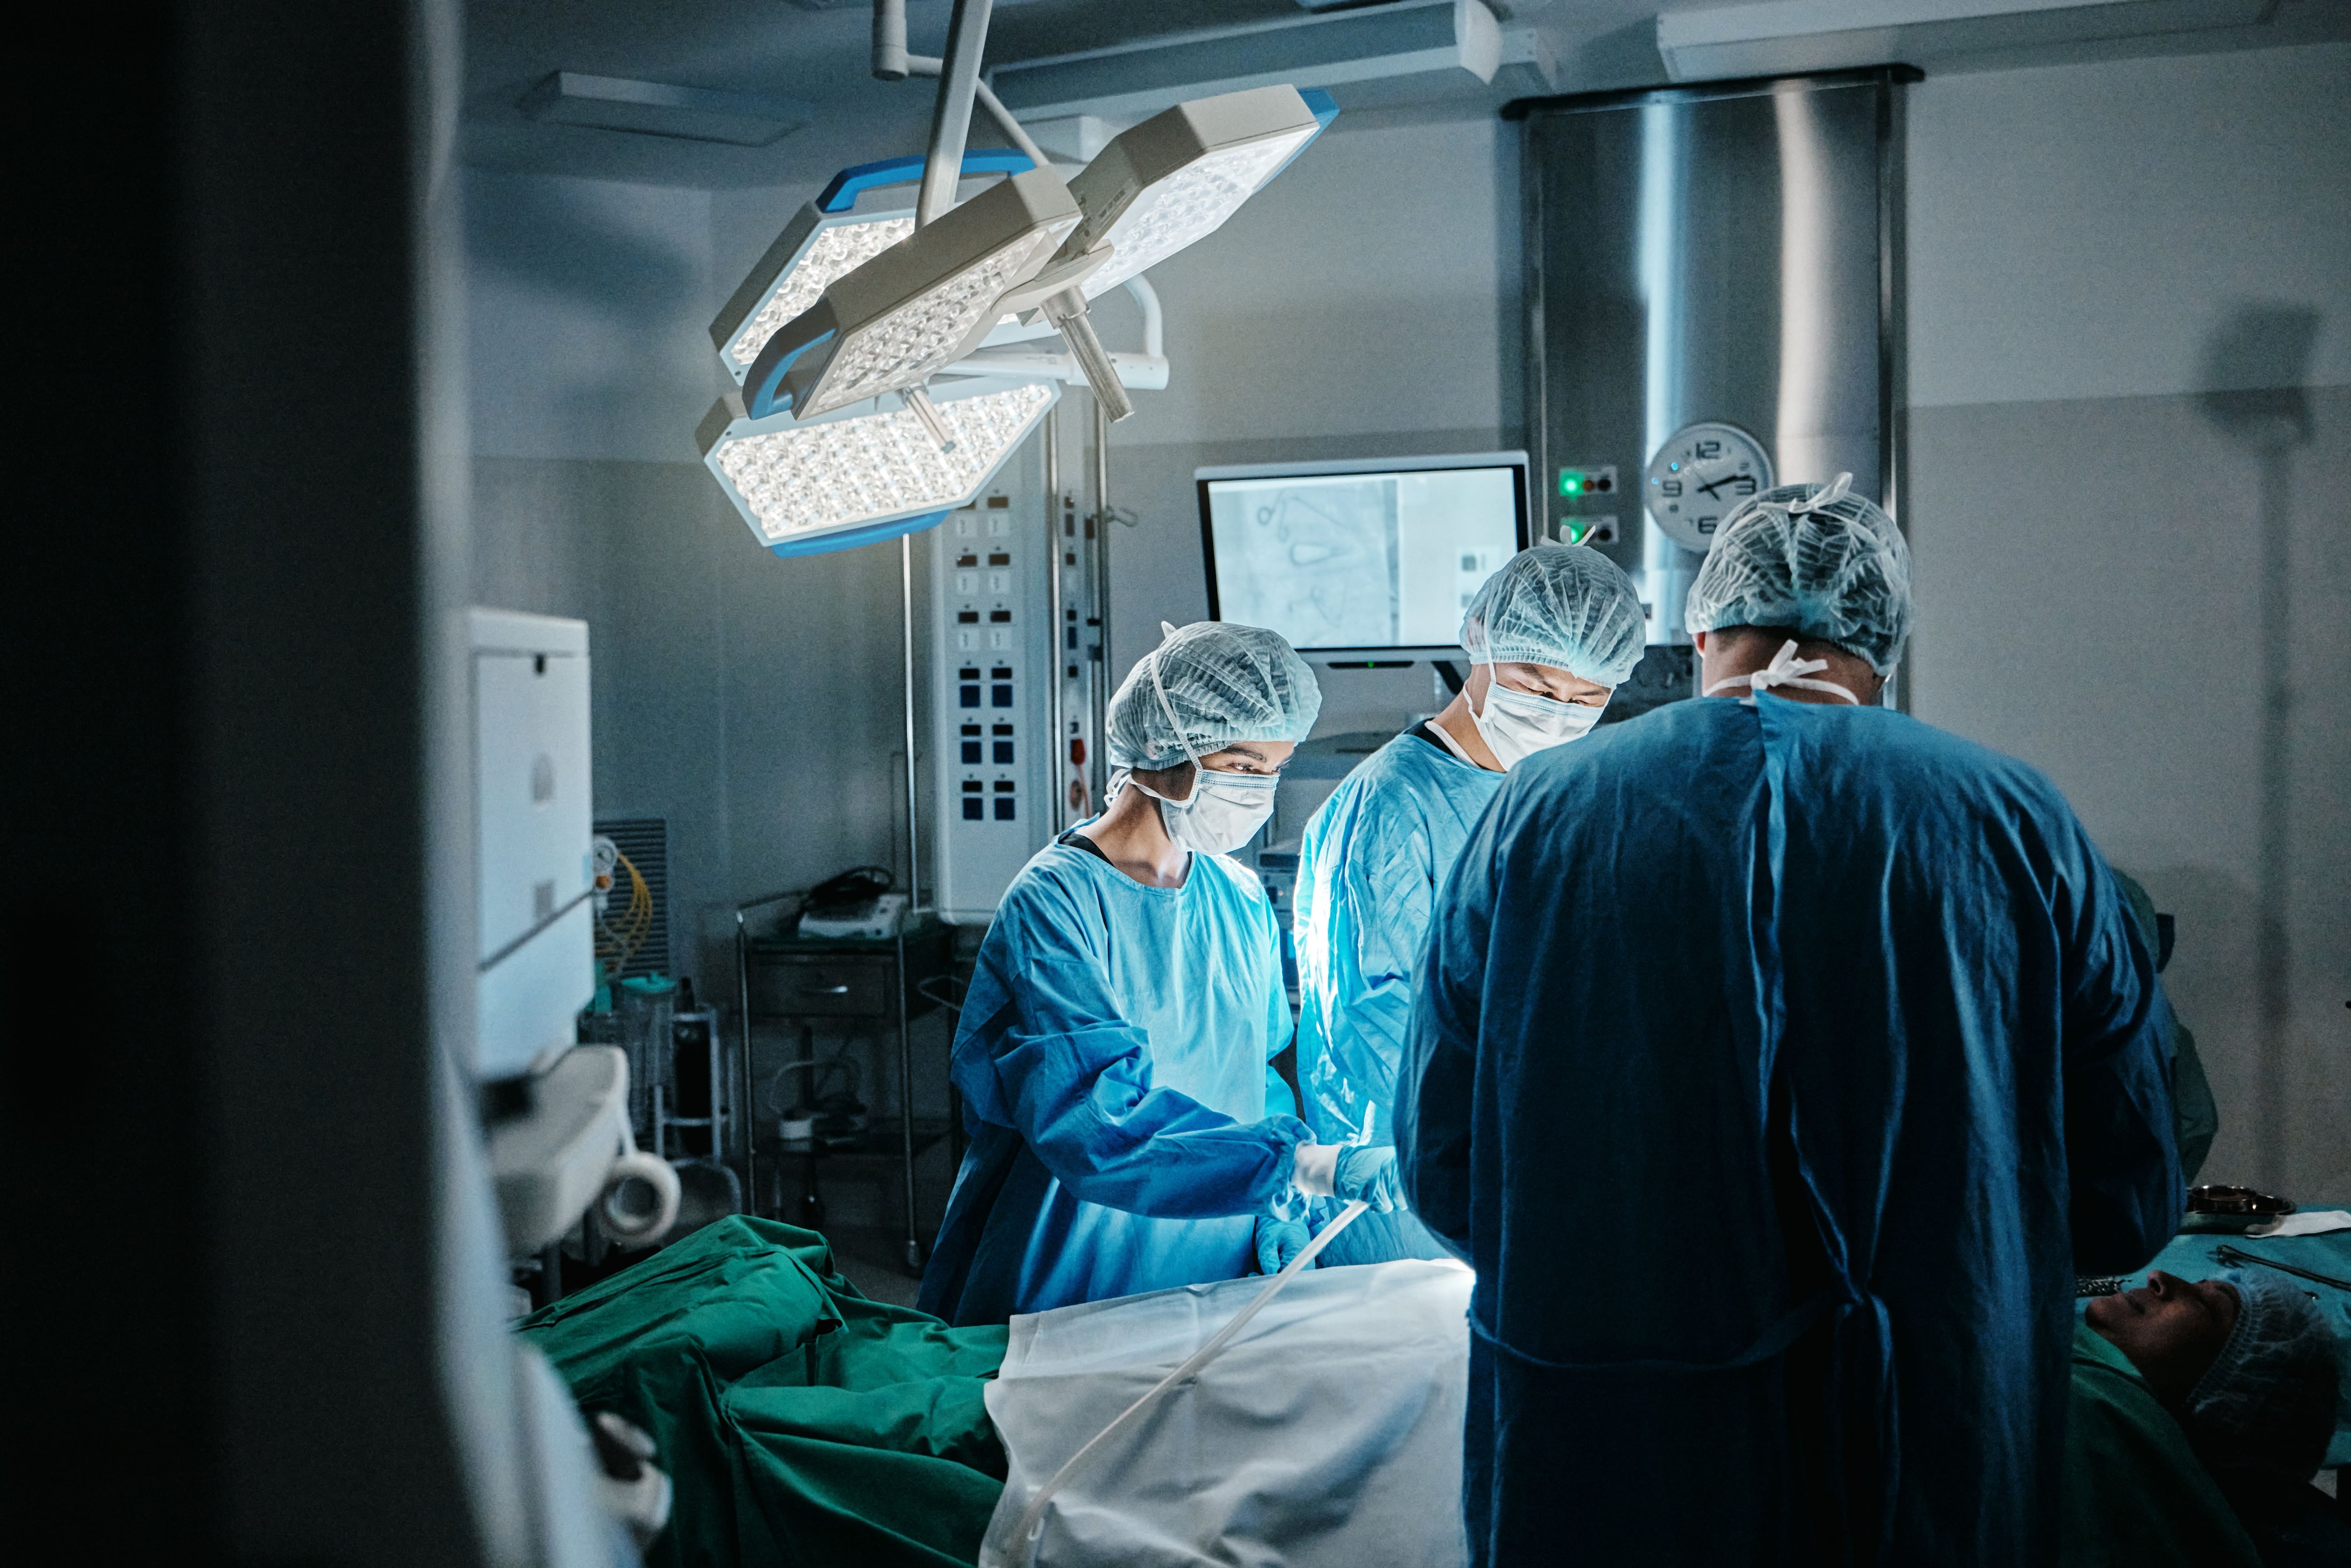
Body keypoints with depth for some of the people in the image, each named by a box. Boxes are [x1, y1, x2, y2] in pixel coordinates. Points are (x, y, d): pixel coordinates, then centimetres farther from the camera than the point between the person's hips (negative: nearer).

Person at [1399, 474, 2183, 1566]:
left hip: (1598, 1475, 0)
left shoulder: (1533, 812, -5)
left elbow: (1441, 1171, -1)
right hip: (1939, 1472, 1)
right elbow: (2130, 1208, 0)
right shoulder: (2020, 823, -5)